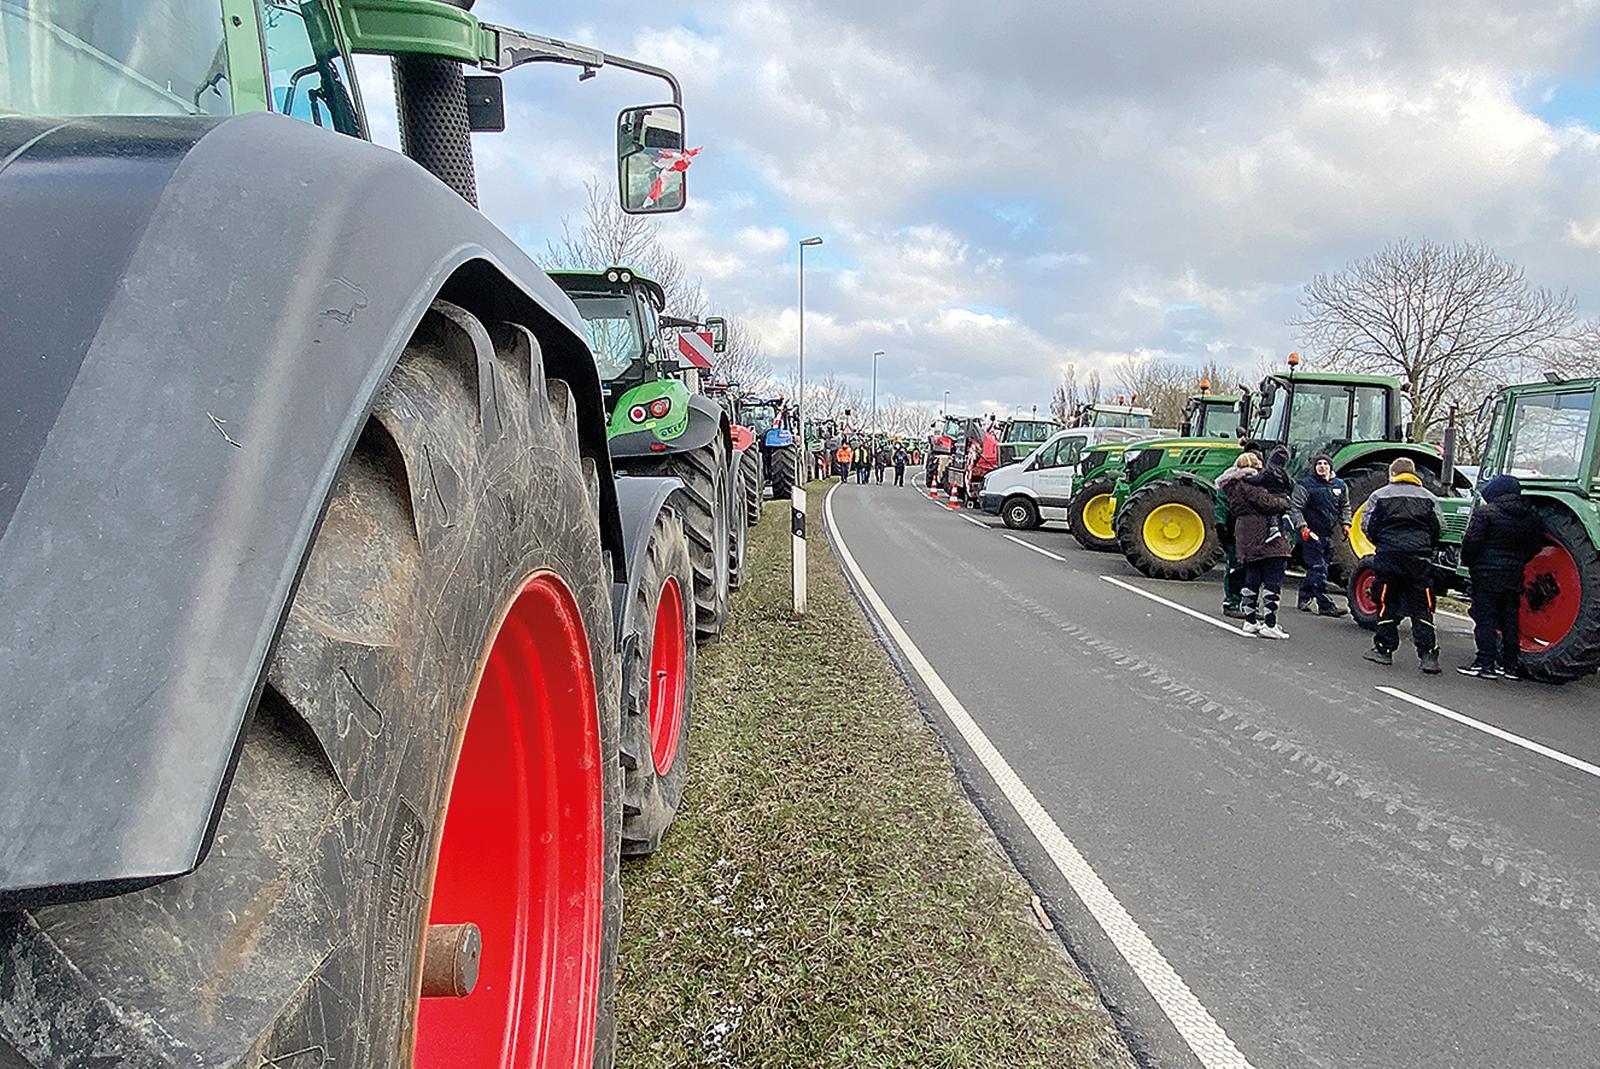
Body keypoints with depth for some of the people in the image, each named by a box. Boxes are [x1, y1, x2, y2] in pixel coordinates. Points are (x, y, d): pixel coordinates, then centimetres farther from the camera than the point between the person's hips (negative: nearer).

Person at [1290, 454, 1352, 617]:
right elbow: (1295, 509, -10)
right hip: (1312, 534, -6)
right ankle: (1326, 606, -11)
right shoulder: (1305, 486, -7)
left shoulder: (1339, 485, 12)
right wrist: (1302, 527, -20)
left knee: (1315, 569, 13)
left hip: (1330, 536, 6)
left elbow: (1345, 506, 24)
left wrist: (1345, 524, 11)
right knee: (1318, 569, -10)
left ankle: (1303, 600, 25)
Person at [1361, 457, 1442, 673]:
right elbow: (1438, 527, 9)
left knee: (1387, 604, 7)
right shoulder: (1426, 496, 12)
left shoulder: (1380, 495, 6)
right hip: (1420, 556, 1)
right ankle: (1427, 654, -3)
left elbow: (1367, 525, 2)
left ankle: (1384, 649, 10)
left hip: (1388, 555, -1)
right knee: (1422, 607, 2)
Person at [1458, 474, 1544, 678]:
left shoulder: (1485, 512, -11)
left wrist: (1468, 562, 0)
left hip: (1487, 572, -6)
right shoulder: (1531, 516, 9)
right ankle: (1511, 664, 17)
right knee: (1510, 619, 13)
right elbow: (1535, 546, 13)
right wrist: (1519, 562, 21)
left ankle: (1485, 663, -3)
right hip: (1514, 575, 6)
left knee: (1485, 618, -2)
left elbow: (1471, 541, -15)